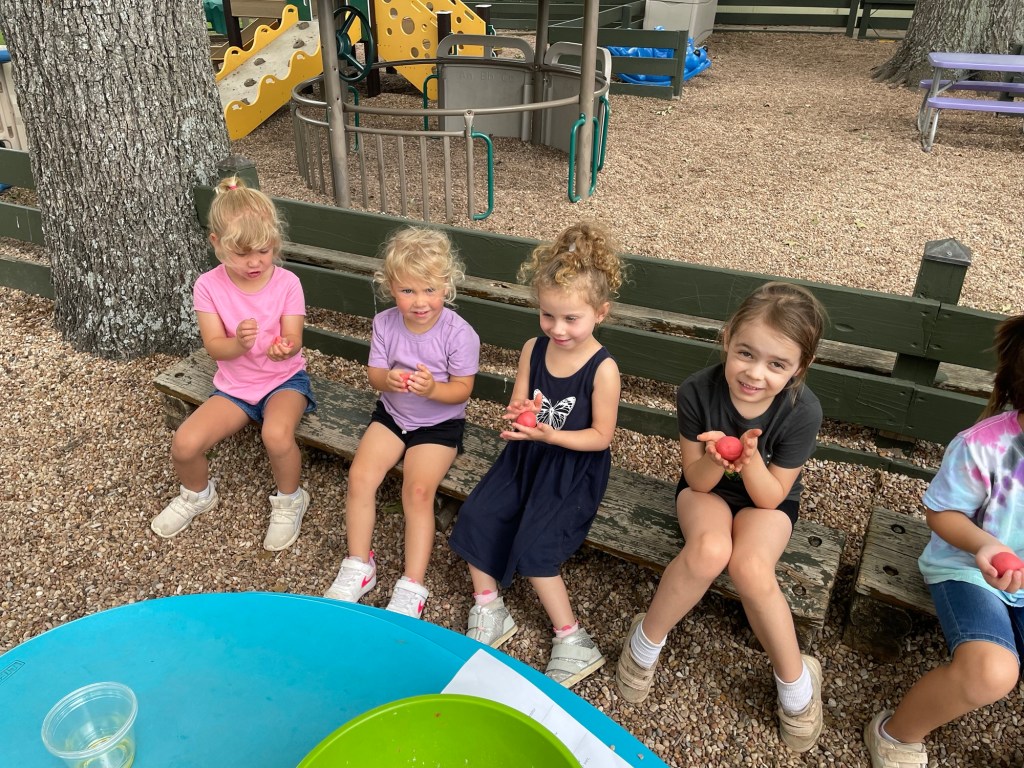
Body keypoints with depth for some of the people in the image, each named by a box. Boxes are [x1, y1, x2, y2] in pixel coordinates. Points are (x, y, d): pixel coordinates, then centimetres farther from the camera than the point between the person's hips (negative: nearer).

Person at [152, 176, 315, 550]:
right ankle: (197, 494, 20)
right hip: (234, 385, 2)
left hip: (284, 379, -2)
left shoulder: (286, 283, -11)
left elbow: (293, 340, -13)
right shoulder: (208, 286, -9)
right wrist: (238, 342, -36)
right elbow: (214, 347, -12)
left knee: (276, 434, -34)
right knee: (184, 444, -18)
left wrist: (283, 348, -39)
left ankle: (290, 500, -1)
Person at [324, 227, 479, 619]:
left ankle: (412, 587, -9)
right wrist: (388, 379, -27)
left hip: (439, 422, -4)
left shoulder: (458, 333, -19)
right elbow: (374, 374, -3)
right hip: (392, 413, 5)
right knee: (359, 476, -13)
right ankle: (359, 566, 4)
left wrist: (432, 389, -34)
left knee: (418, 490, -21)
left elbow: (462, 389, -14)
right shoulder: (385, 323, -7)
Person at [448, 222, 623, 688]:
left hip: (574, 469, -6)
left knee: (534, 546, -16)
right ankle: (489, 613, 9)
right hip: (525, 456, 6)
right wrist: (518, 414, -21)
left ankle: (572, 642, 0)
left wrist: (549, 434, -28)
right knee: (476, 517, -7)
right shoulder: (533, 349, -3)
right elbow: (518, 405, 5)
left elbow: (600, 436, -14)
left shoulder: (603, 369, -19)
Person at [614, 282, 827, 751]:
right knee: (709, 550, -33)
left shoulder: (802, 411, -26)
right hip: (708, 488, 0)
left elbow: (771, 496, -17)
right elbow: (697, 479, -14)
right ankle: (646, 640, -8)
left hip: (765, 500, 0)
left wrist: (749, 461, -38)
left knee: (751, 568, -31)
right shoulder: (697, 392, -26)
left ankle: (796, 682, -5)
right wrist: (716, 461, -37)